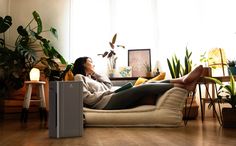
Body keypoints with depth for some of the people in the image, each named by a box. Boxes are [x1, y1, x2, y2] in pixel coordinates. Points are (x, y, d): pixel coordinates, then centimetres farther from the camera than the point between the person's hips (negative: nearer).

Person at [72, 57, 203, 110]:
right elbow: (87, 98, -10)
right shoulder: (79, 77, 5)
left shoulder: (91, 78, 31)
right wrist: (106, 92, -5)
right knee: (144, 88, -19)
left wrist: (94, 73, 26)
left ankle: (183, 80, -13)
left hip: (112, 101, 9)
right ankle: (184, 86, -17)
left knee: (149, 85, -5)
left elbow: (108, 84, 26)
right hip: (106, 103, -9)